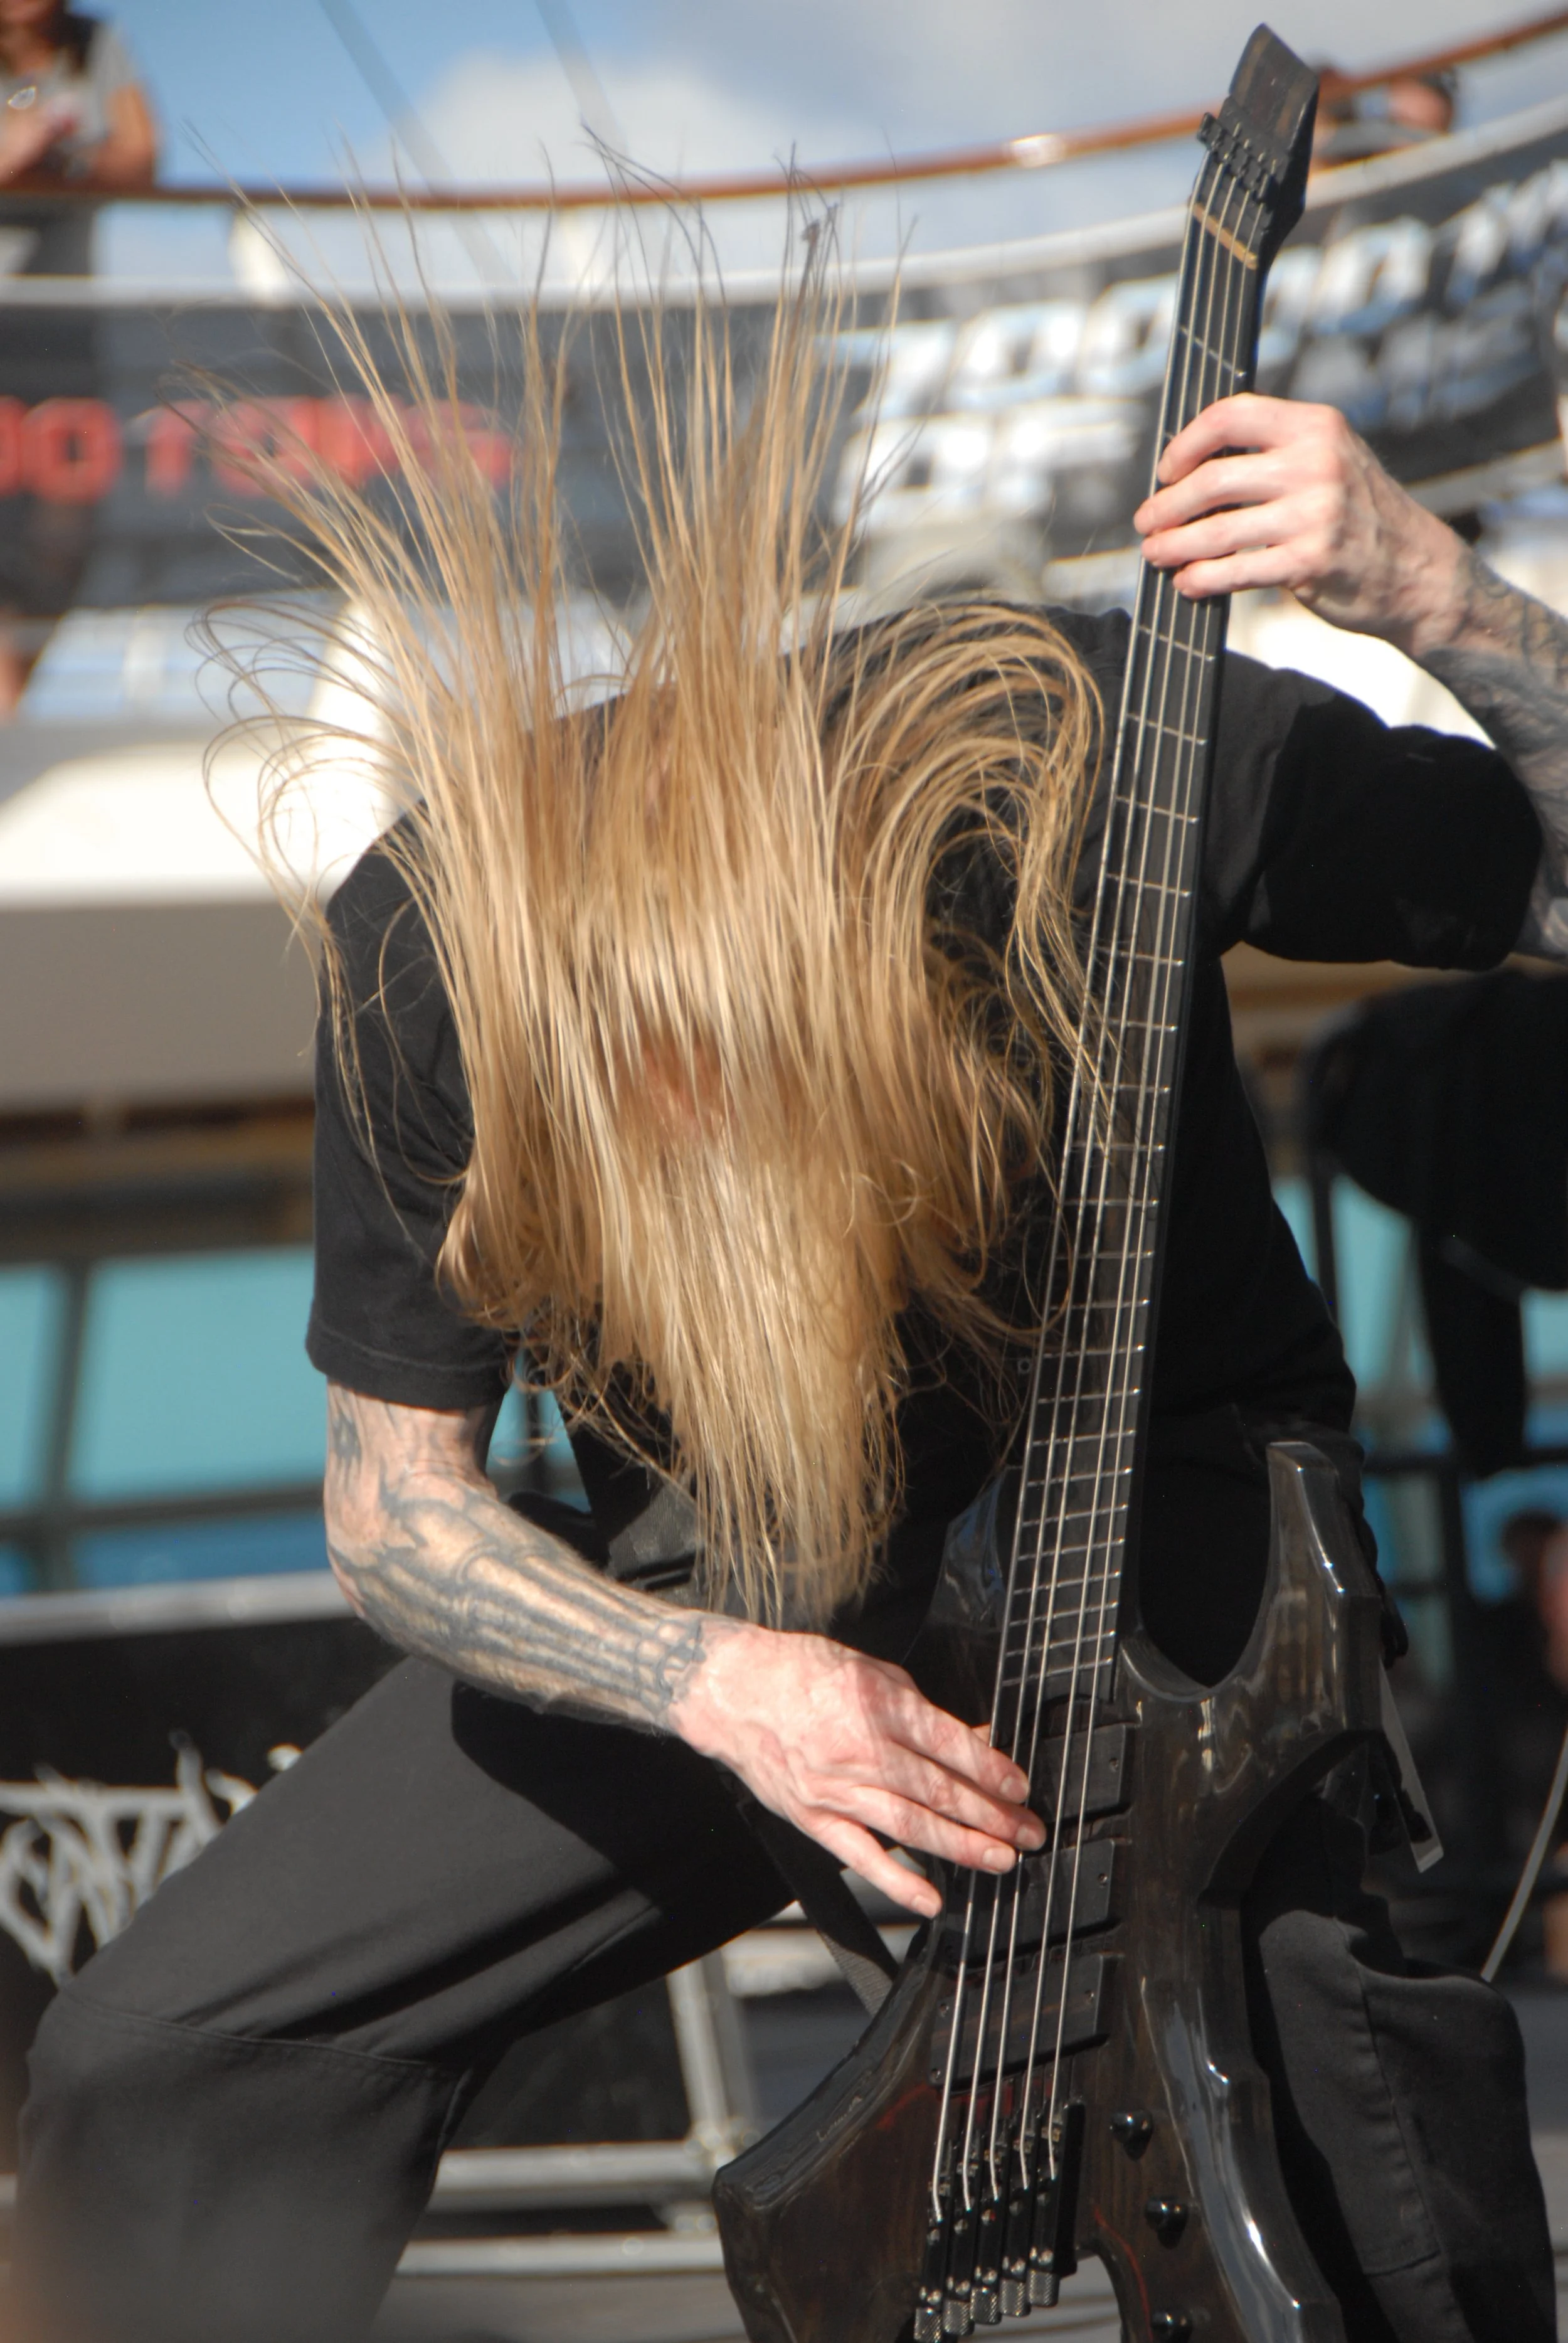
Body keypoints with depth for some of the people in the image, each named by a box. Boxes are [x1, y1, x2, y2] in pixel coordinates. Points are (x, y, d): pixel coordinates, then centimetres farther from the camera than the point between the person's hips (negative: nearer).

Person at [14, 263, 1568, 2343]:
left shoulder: (1083, 755, -27)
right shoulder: (437, 943, -21)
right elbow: (392, 1504, -9)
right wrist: (714, 1682, -27)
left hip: (1158, 1486, -2)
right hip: (716, 1587, 3)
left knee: (1314, 1995, -35)